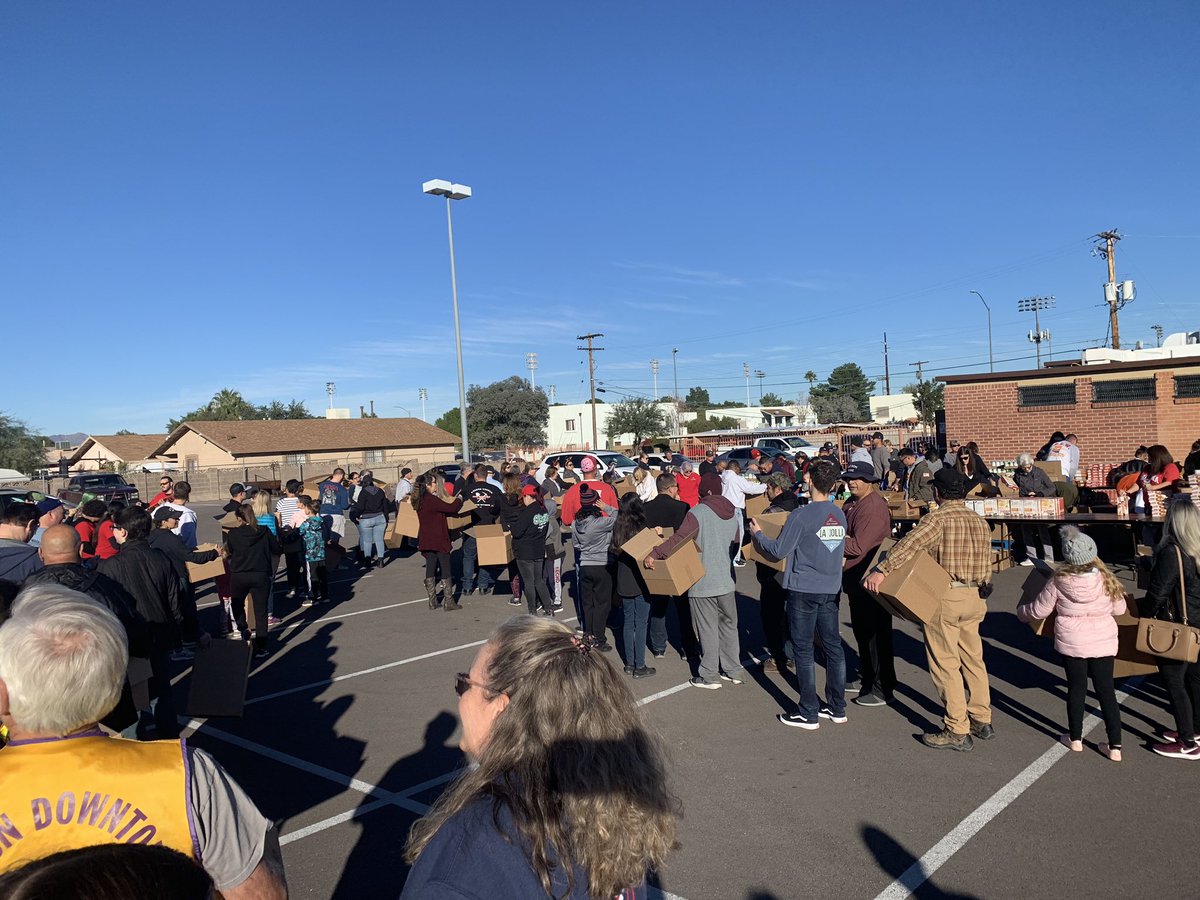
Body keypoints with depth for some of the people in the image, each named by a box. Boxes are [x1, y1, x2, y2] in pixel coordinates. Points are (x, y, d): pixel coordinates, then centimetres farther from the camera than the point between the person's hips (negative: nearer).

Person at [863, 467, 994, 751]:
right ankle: (982, 721, 27)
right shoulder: (980, 522, 11)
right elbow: (987, 564, 16)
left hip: (946, 597, -8)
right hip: (975, 598, 8)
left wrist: (880, 570, -35)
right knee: (973, 660, 18)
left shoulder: (937, 518, -13)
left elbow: (909, 544, -29)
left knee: (945, 664, 0)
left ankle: (957, 731, 4)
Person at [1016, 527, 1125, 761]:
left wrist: (1021, 611, 17)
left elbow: (1039, 610, -3)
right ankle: (1114, 746, 12)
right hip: (1103, 642, 1)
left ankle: (1075, 738, 26)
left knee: (1076, 687, 13)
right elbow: (1119, 608, 5)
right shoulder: (1105, 580, -10)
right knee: (1106, 689, 8)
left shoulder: (1059, 582, -14)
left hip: (1071, 643, -1)